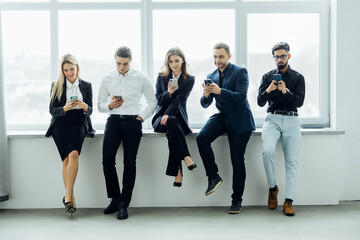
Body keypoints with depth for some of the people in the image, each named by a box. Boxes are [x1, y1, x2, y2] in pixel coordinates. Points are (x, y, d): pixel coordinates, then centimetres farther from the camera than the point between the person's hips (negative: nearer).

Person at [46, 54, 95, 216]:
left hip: (78, 123, 0)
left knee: (73, 154, -26)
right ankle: (71, 197, -10)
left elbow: (90, 111, 9)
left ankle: (68, 195, -27)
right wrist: (65, 108, -16)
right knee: (67, 158, -17)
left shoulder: (86, 86, 13)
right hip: (61, 124, 0)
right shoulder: (56, 86, 11)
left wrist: (84, 106, -15)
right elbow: (52, 110, 4)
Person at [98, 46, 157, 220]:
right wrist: (110, 105, -8)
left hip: (133, 122, -1)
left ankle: (124, 204, 0)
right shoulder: (107, 78, 8)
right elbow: (100, 105, 13)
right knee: (107, 159, -12)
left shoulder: (140, 78, 5)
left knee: (130, 162, -6)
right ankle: (115, 198, 5)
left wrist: (141, 116, 1)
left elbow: (152, 102, 12)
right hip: (114, 121, 2)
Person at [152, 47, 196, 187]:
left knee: (172, 129, -37)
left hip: (178, 117, -1)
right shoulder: (161, 77, 13)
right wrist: (168, 92, -16)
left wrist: (168, 114, -21)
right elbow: (158, 100, 5)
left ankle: (176, 171, -38)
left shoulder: (189, 80, 7)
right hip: (160, 117, 1)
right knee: (172, 122, -36)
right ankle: (186, 157, -39)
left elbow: (180, 100, -6)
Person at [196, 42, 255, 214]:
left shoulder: (240, 72, -6)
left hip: (239, 120, -5)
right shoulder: (211, 76, 11)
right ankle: (213, 177, -7)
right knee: (201, 138, -23)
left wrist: (220, 91, -32)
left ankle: (236, 201, 10)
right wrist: (206, 95, -16)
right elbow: (205, 104, 8)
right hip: (222, 116, 5)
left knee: (237, 161, -3)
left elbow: (241, 97, -19)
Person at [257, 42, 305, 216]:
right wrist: (268, 90, -14)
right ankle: (272, 187, -6)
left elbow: (299, 101, -2)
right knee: (267, 151, -26)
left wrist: (285, 91, -19)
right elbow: (260, 102, 6)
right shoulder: (267, 77, 14)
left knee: (292, 161, -11)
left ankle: (288, 201, -9)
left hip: (291, 120, 0)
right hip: (272, 118, 0)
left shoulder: (298, 78, 12)